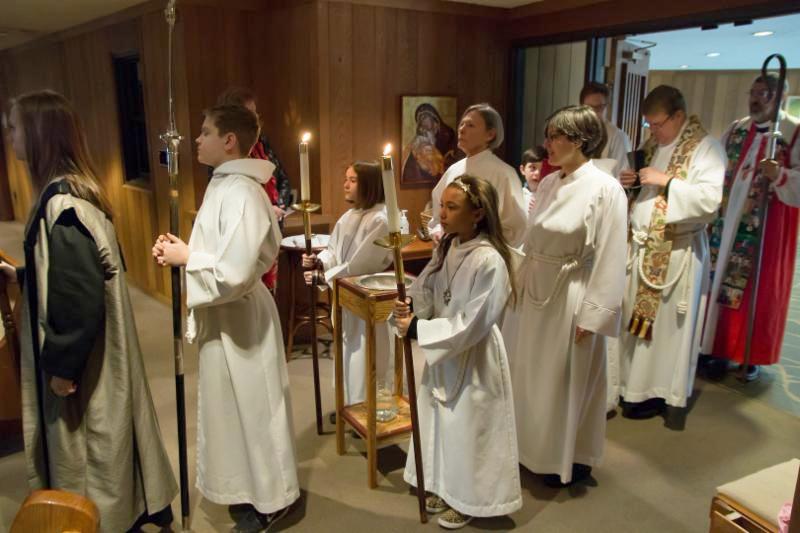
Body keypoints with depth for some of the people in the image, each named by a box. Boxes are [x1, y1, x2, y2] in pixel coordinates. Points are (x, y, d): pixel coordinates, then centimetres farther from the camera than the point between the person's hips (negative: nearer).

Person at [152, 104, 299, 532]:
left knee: (251, 408, 7)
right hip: (224, 316, 10)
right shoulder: (225, 185, 8)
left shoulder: (241, 193, -24)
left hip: (238, 318, -10)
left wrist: (185, 258, -16)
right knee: (235, 407, 22)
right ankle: (250, 488, 41)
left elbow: (232, 272, -30)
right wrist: (181, 249, 1)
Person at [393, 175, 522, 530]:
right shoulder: (447, 247, -2)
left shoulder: (489, 261, -26)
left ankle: (467, 500, 32)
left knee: (466, 428, 10)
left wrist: (416, 329, -24)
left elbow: (470, 325, -25)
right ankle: (445, 487, 42)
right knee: (440, 421, 20)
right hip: (444, 351, 8)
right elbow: (426, 289, 4)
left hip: (473, 356, -7)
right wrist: (409, 306, -18)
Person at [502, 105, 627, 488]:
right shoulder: (548, 184, 5)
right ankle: (531, 447, 39)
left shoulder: (605, 190, -16)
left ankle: (569, 460, 30)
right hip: (533, 292, 7)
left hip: (569, 299, -7)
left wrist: (592, 315, -16)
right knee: (529, 375, 19)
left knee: (564, 382, 8)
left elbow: (610, 260, -16)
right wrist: (519, 283, 11)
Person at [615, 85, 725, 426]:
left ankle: (667, 394, 15)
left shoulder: (706, 147, -7)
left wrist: (666, 180, -20)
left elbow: (710, 198, -19)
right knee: (637, 320, 10)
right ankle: (637, 386, 23)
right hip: (641, 248, 6)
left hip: (677, 252, -6)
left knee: (669, 325, 0)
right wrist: (627, 182, 0)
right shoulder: (652, 145, 13)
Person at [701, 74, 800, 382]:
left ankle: (753, 356, 17)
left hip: (766, 231, -4)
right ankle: (720, 350, 20)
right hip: (727, 224, 5)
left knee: (758, 289, 3)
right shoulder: (736, 130, 9)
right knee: (721, 284, 8)